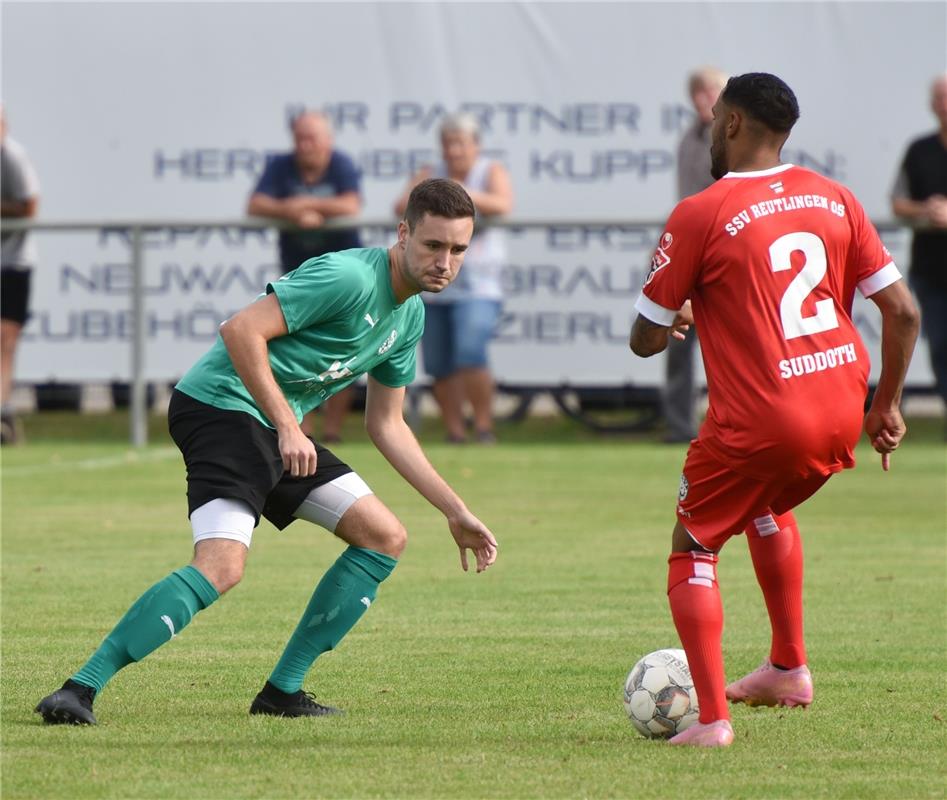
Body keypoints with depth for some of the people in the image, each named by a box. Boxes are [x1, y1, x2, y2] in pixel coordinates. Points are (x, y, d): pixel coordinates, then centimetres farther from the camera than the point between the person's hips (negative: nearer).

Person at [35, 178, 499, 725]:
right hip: (221, 404, -10)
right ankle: (79, 690, -27)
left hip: (279, 430, 10)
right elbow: (241, 331, -23)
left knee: (387, 538, 6)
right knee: (223, 565, -27)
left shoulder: (410, 316, 13)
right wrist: (288, 428, -24)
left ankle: (284, 691, 8)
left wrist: (455, 510, 20)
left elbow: (387, 425, 22)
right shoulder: (349, 278, -17)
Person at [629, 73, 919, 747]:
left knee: (693, 548, 12)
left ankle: (711, 719, 1)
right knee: (767, 506, 34)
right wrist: (886, 406, 16)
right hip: (841, 414, 6)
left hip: (758, 424, -6)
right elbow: (903, 312, 6)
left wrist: (678, 320, 21)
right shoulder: (833, 199, 6)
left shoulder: (700, 216, -9)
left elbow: (646, 339, -2)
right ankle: (790, 668, 33)